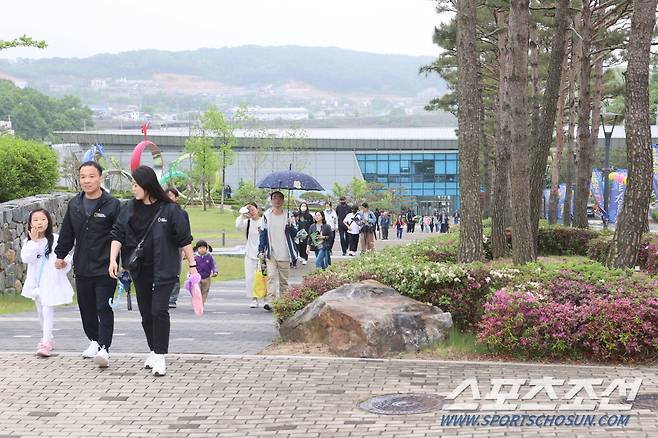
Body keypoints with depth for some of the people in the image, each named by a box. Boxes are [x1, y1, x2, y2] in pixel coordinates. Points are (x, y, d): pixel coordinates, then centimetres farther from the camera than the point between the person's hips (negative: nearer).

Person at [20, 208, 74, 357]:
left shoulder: (55, 239, -7)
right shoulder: (28, 241, 1)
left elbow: (66, 256, -4)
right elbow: (26, 258, -15)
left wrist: (64, 262, -25)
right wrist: (34, 241, -21)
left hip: (51, 281, -5)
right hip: (36, 281, 5)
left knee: (48, 310, -15)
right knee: (40, 311, 18)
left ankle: (46, 343, -19)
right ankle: (48, 338, 35)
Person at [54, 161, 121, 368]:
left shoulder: (112, 204, -6)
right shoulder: (74, 204, 9)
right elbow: (67, 233, 20)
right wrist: (60, 255, 21)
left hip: (105, 268, -5)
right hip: (82, 267, 6)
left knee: (104, 308, -9)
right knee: (86, 308, 13)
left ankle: (104, 348, -12)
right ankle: (94, 341, 30)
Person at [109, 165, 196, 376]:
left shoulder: (170, 209, -8)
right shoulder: (128, 208, 4)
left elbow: (184, 239, -4)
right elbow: (117, 235, 0)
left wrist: (192, 266, -4)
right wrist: (113, 260, -13)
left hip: (164, 270, -5)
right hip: (140, 270, 5)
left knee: (159, 310, -14)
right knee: (146, 313, 12)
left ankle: (160, 357, -10)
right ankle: (154, 351, 29)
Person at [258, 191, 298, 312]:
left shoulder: (287, 215, 5)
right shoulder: (267, 216, 4)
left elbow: (294, 234, 5)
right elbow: (263, 233, 6)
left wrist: (290, 226, -15)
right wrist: (261, 250, -1)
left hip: (284, 254, 1)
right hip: (271, 254, -1)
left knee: (284, 279, 7)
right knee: (271, 277, -14)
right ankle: (269, 301, -23)